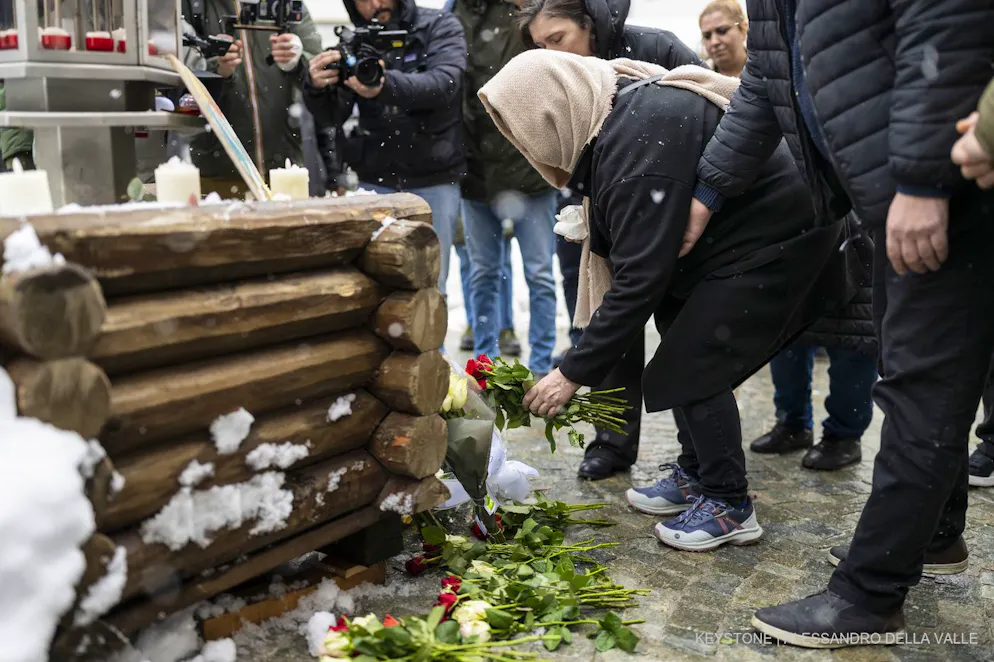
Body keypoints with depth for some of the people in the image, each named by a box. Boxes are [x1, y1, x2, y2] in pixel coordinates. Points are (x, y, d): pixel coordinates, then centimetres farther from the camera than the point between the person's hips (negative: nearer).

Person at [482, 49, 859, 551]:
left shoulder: (639, 142, -28)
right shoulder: (615, 118, 2)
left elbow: (641, 277, -30)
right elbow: (623, 255, 4)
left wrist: (575, 372, -24)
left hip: (777, 236, -10)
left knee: (693, 365, -11)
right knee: (681, 348, 12)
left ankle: (729, 505, 4)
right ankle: (698, 478, 25)